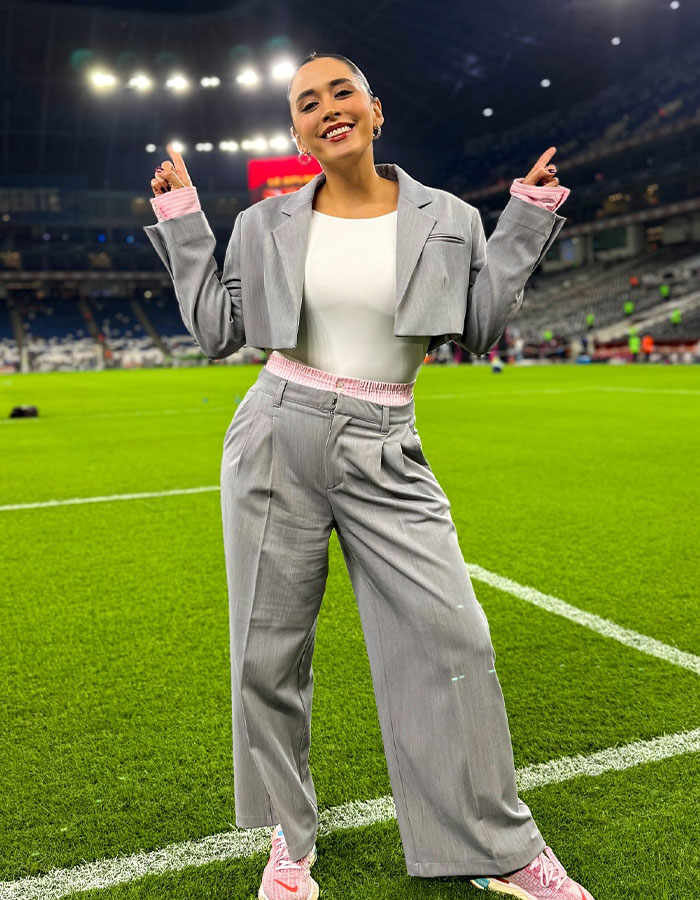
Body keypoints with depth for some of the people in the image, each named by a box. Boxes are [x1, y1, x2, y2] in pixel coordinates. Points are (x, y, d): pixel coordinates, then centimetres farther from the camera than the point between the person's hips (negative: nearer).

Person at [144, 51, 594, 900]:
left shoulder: (445, 218, 5)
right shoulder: (268, 223, 5)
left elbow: (479, 328, 6)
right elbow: (216, 332, 8)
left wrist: (527, 216, 3)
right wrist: (181, 219, 7)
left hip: (385, 458, 0)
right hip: (277, 443, 1)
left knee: (453, 638, -3)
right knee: (270, 647, 6)